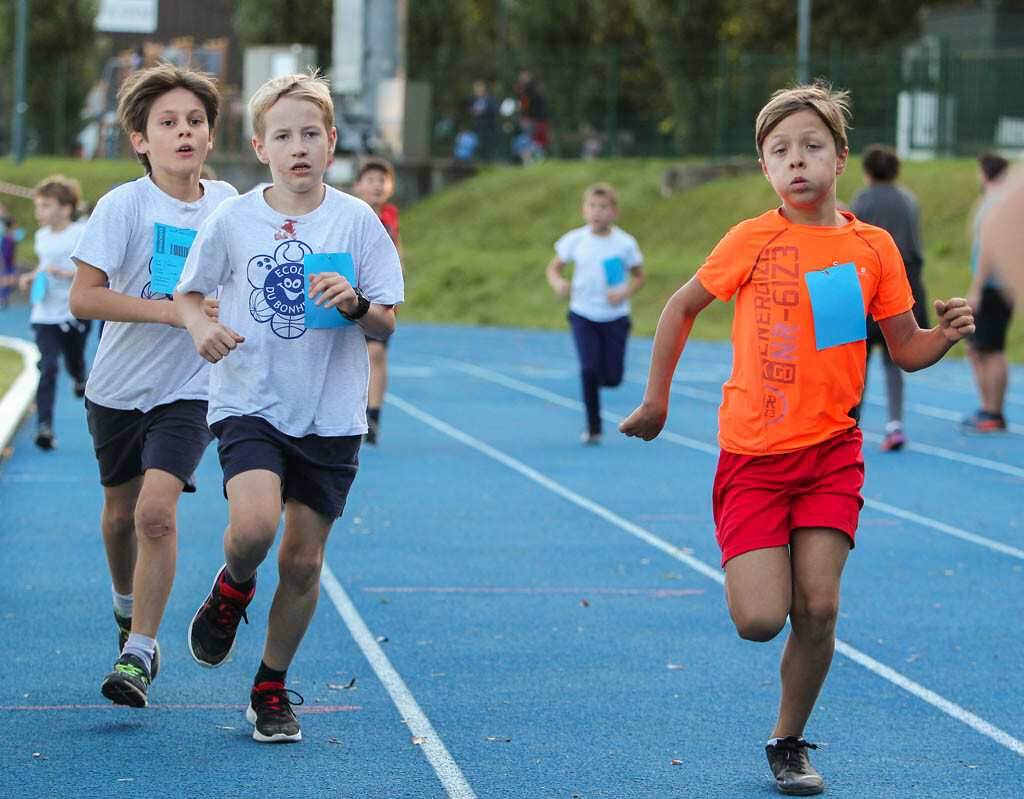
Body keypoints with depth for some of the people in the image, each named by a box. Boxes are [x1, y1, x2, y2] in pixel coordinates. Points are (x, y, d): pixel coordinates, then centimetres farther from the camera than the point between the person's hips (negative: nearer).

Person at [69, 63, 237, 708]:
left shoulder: (226, 202, -1)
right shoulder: (124, 205, -13)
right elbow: (84, 297, -20)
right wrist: (171, 311, -27)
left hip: (190, 388, 0)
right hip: (120, 386, 0)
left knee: (156, 509, -17)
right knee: (121, 511, 14)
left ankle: (139, 650, -8)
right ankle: (129, 605, 45)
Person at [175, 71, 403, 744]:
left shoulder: (358, 222, -2)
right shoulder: (233, 220, -2)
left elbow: (386, 325, 1)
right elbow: (188, 292, 11)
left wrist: (354, 304, -21)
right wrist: (200, 325, -10)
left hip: (331, 416, 1)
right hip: (249, 403, -1)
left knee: (303, 558, 4)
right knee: (255, 524, -25)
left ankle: (272, 689, 23)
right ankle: (232, 589, 11)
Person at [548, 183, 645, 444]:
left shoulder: (625, 243, -8)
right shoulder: (575, 240, -6)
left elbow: (639, 276, 4)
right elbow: (554, 268, 6)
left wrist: (625, 293, -16)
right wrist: (558, 283, -17)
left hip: (615, 317, 0)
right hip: (583, 314, 0)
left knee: (613, 378, -3)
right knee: (589, 370, -15)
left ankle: (596, 378, 35)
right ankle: (593, 426, 3)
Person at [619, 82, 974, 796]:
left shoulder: (873, 247, 2)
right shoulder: (754, 241, -4)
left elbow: (906, 350, 9)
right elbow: (680, 309, 9)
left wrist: (946, 334, -12)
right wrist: (656, 402, 9)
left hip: (832, 449, 2)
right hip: (754, 452, -1)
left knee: (818, 607, -8)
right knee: (759, 620, -11)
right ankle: (755, 570, 26)